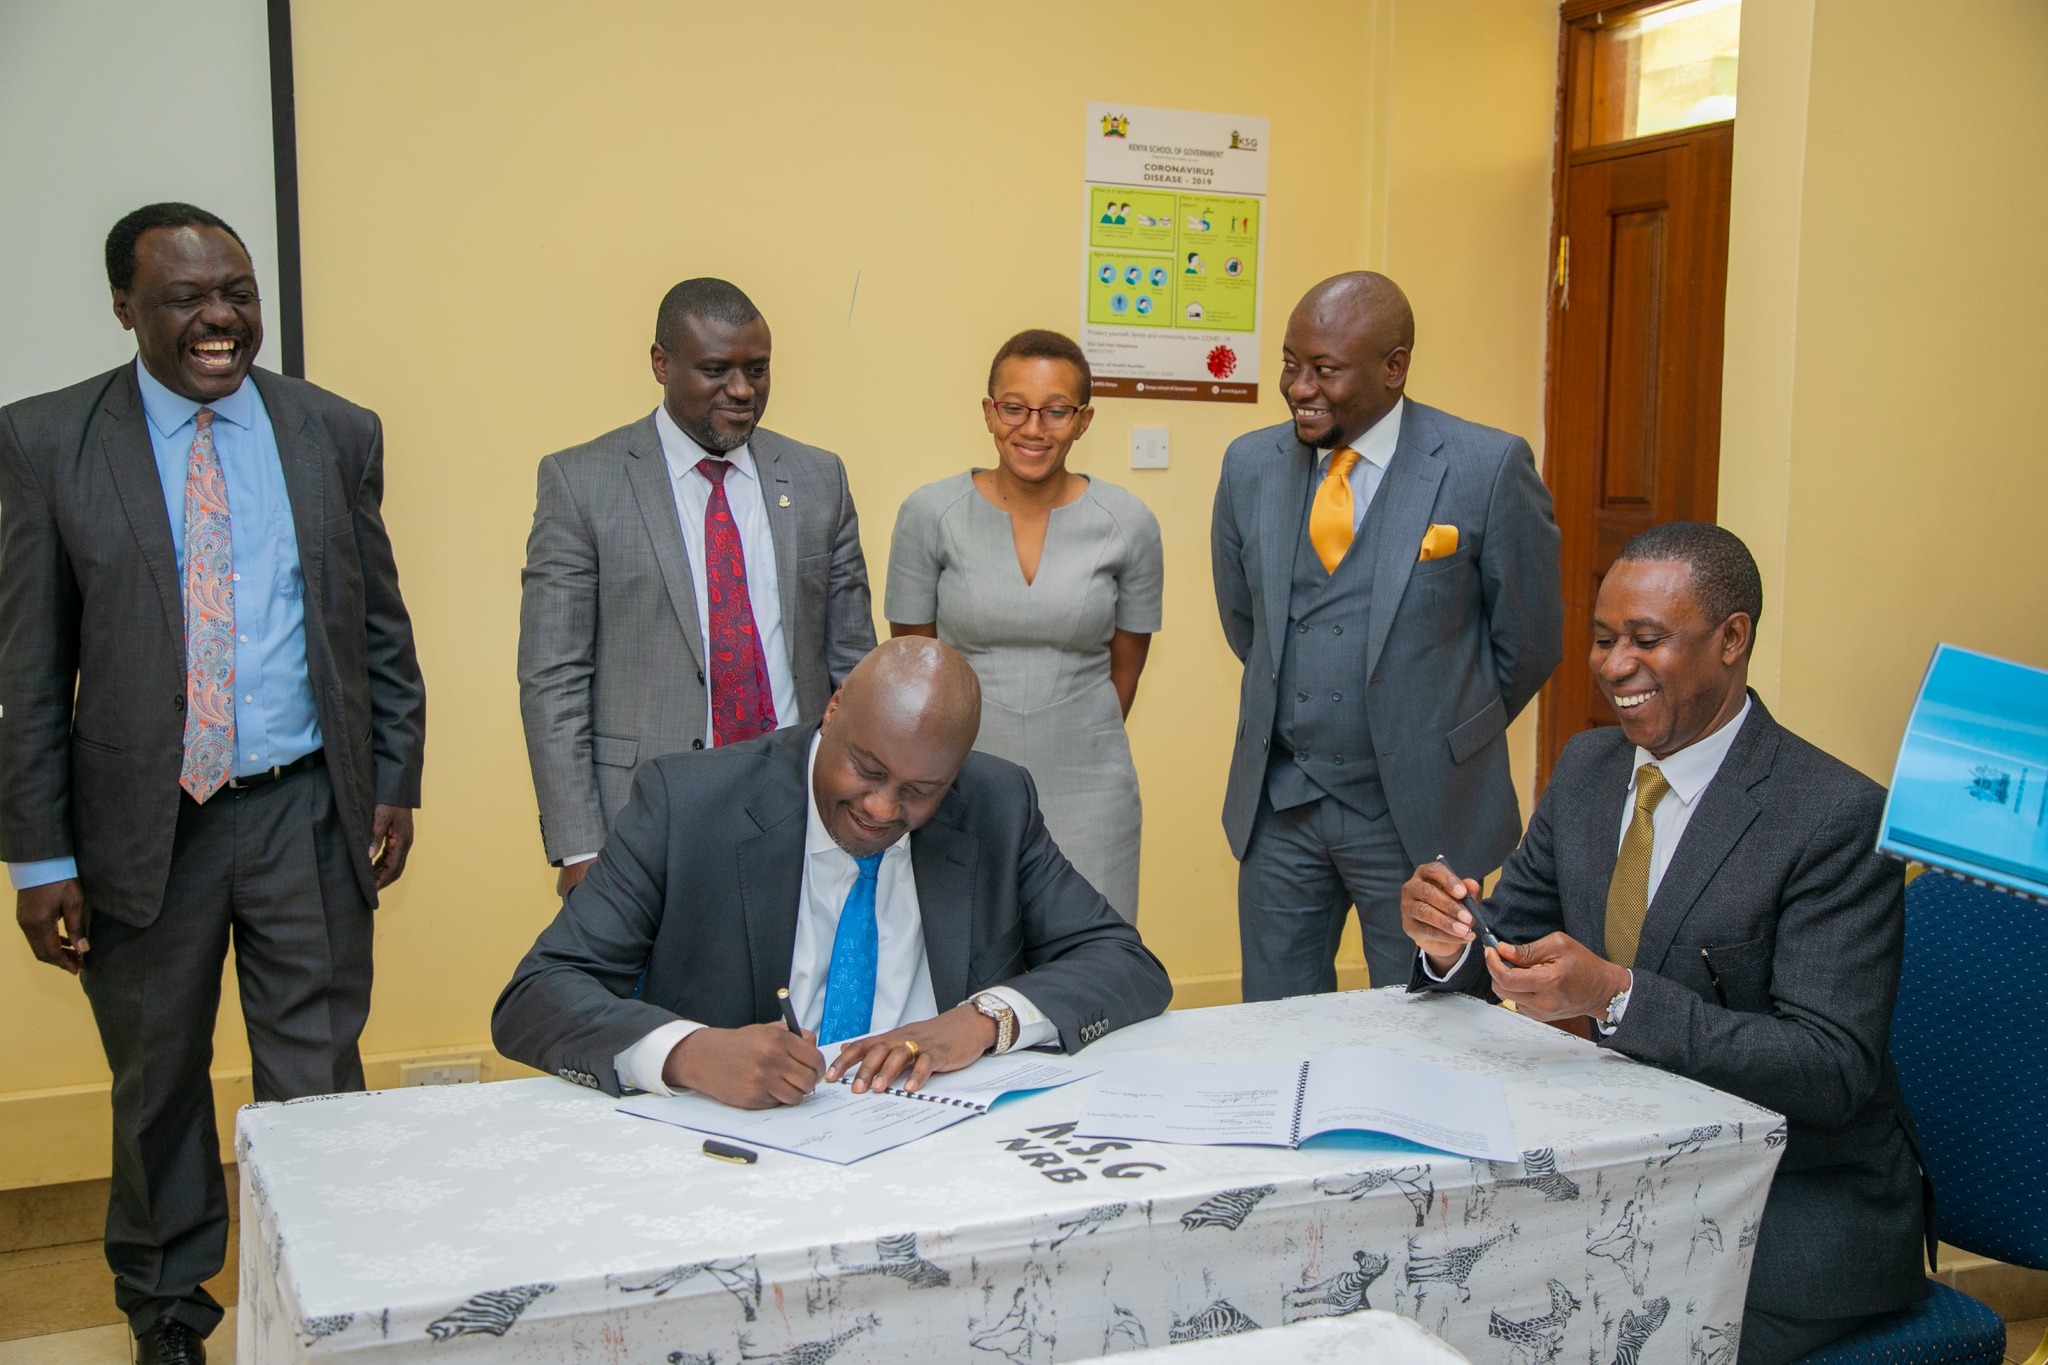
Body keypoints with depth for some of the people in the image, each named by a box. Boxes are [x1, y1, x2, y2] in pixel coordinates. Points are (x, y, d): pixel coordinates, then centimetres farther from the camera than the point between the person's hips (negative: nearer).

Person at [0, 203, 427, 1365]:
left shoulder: (338, 433, 3)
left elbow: (381, 626, 9)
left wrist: (396, 783, 3)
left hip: (308, 813, 1)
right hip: (142, 823, 0)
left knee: (319, 1083, 7)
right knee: (157, 1087, 15)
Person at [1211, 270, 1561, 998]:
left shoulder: (1487, 468, -11)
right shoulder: (1250, 464, 1)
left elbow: (1528, 639, -1)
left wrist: (1448, 739, 10)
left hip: (1418, 811, -3)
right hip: (1278, 802, 4)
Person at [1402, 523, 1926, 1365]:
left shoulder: (1838, 817, -17)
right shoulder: (1586, 768, 5)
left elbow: (1834, 1072, -21)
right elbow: (1512, 935, 11)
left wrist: (1617, 995, -32)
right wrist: (1449, 942, -14)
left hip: (1796, 1201, -6)